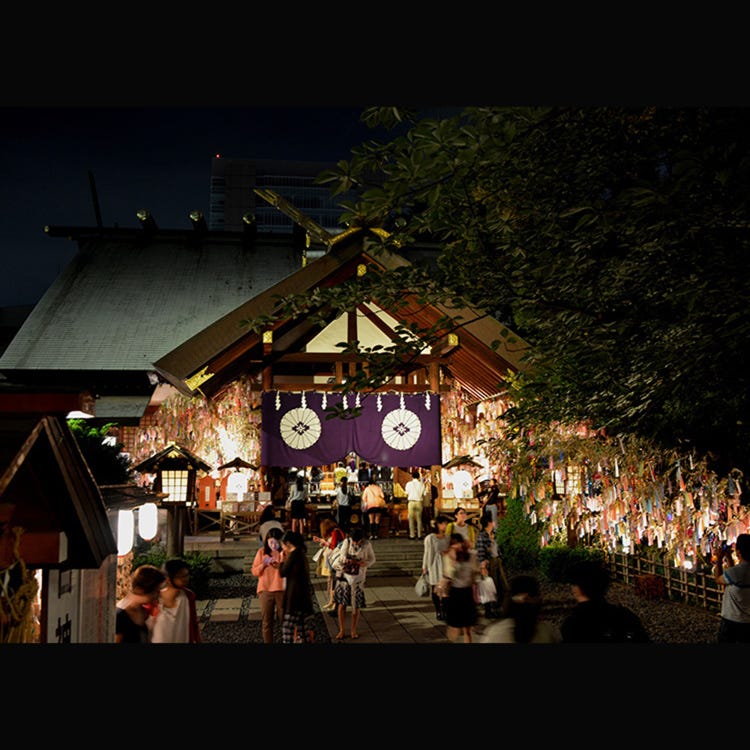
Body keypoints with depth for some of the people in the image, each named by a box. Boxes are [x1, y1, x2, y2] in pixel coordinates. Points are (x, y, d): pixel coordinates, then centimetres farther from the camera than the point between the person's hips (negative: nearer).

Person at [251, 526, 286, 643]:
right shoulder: (262, 552, 1)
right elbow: (254, 572, 2)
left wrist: (280, 566, -23)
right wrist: (263, 565, -16)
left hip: (282, 591, -1)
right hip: (265, 591, 2)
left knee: (284, 619, 5)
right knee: (266, 622, 7)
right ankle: (267, 642, 16)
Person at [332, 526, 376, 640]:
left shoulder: (367, 545, -6)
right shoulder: (347, 542, -8)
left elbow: (372, 559, 4)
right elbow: (342, 557, -16)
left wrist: (365, 563, -17)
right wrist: (347, 560, -39)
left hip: (358, 578, 0)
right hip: (344, 576, 0)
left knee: (356, 605, 5)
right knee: (342, 603, -2)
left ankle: (353, 630, 21)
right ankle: (342, 630, 10)